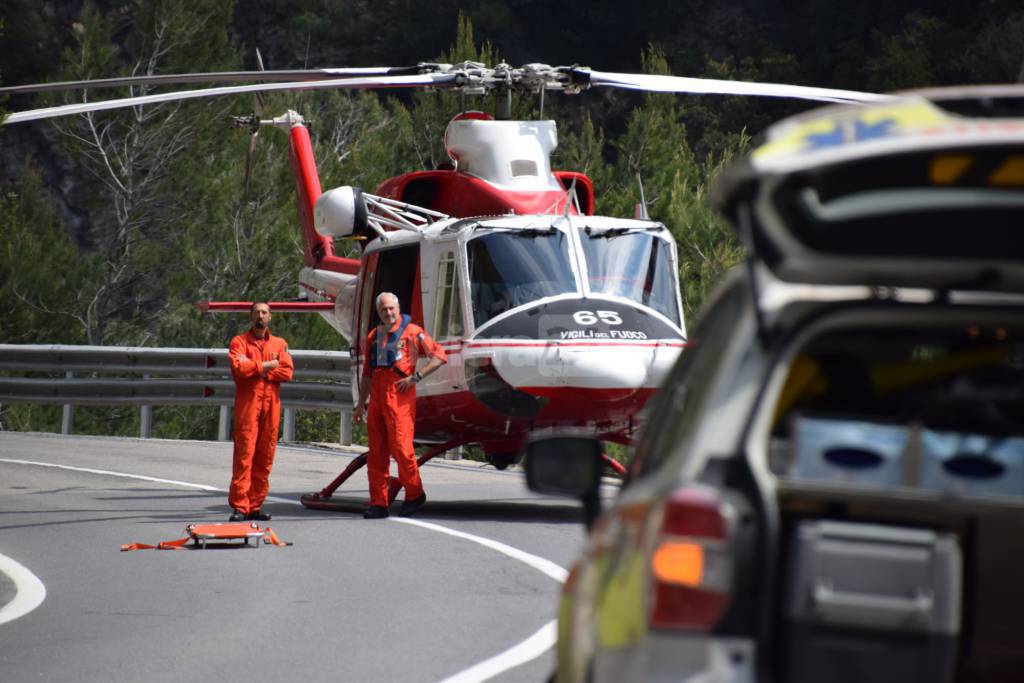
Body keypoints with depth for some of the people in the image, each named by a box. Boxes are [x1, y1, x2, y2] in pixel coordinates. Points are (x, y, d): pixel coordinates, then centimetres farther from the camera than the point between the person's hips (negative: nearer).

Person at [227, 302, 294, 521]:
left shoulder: (279, 344, 16)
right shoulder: (239, 342, 7)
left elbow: (287, 371, 0)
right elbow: (238, 367, -11)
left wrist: (255, 369, -7)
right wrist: (266, 365, -5)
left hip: (271, 404, 4)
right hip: (247, 403, -4)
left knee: (265, 456, 2)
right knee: (244, 454, -10)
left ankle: (255, 505, 7)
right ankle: (239, 506, -12)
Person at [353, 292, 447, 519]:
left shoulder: (411, 332, 0)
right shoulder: (374, 336, 18)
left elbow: (439, 356, -4)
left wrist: (416, 377, -10)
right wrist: (361, 404, 19)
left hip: (400, 398, -6)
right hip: (377, 400, 6)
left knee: (401, 447, -11)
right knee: (376, 452, 3)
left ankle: (414, 494, 7)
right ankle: (378, 503, 6)